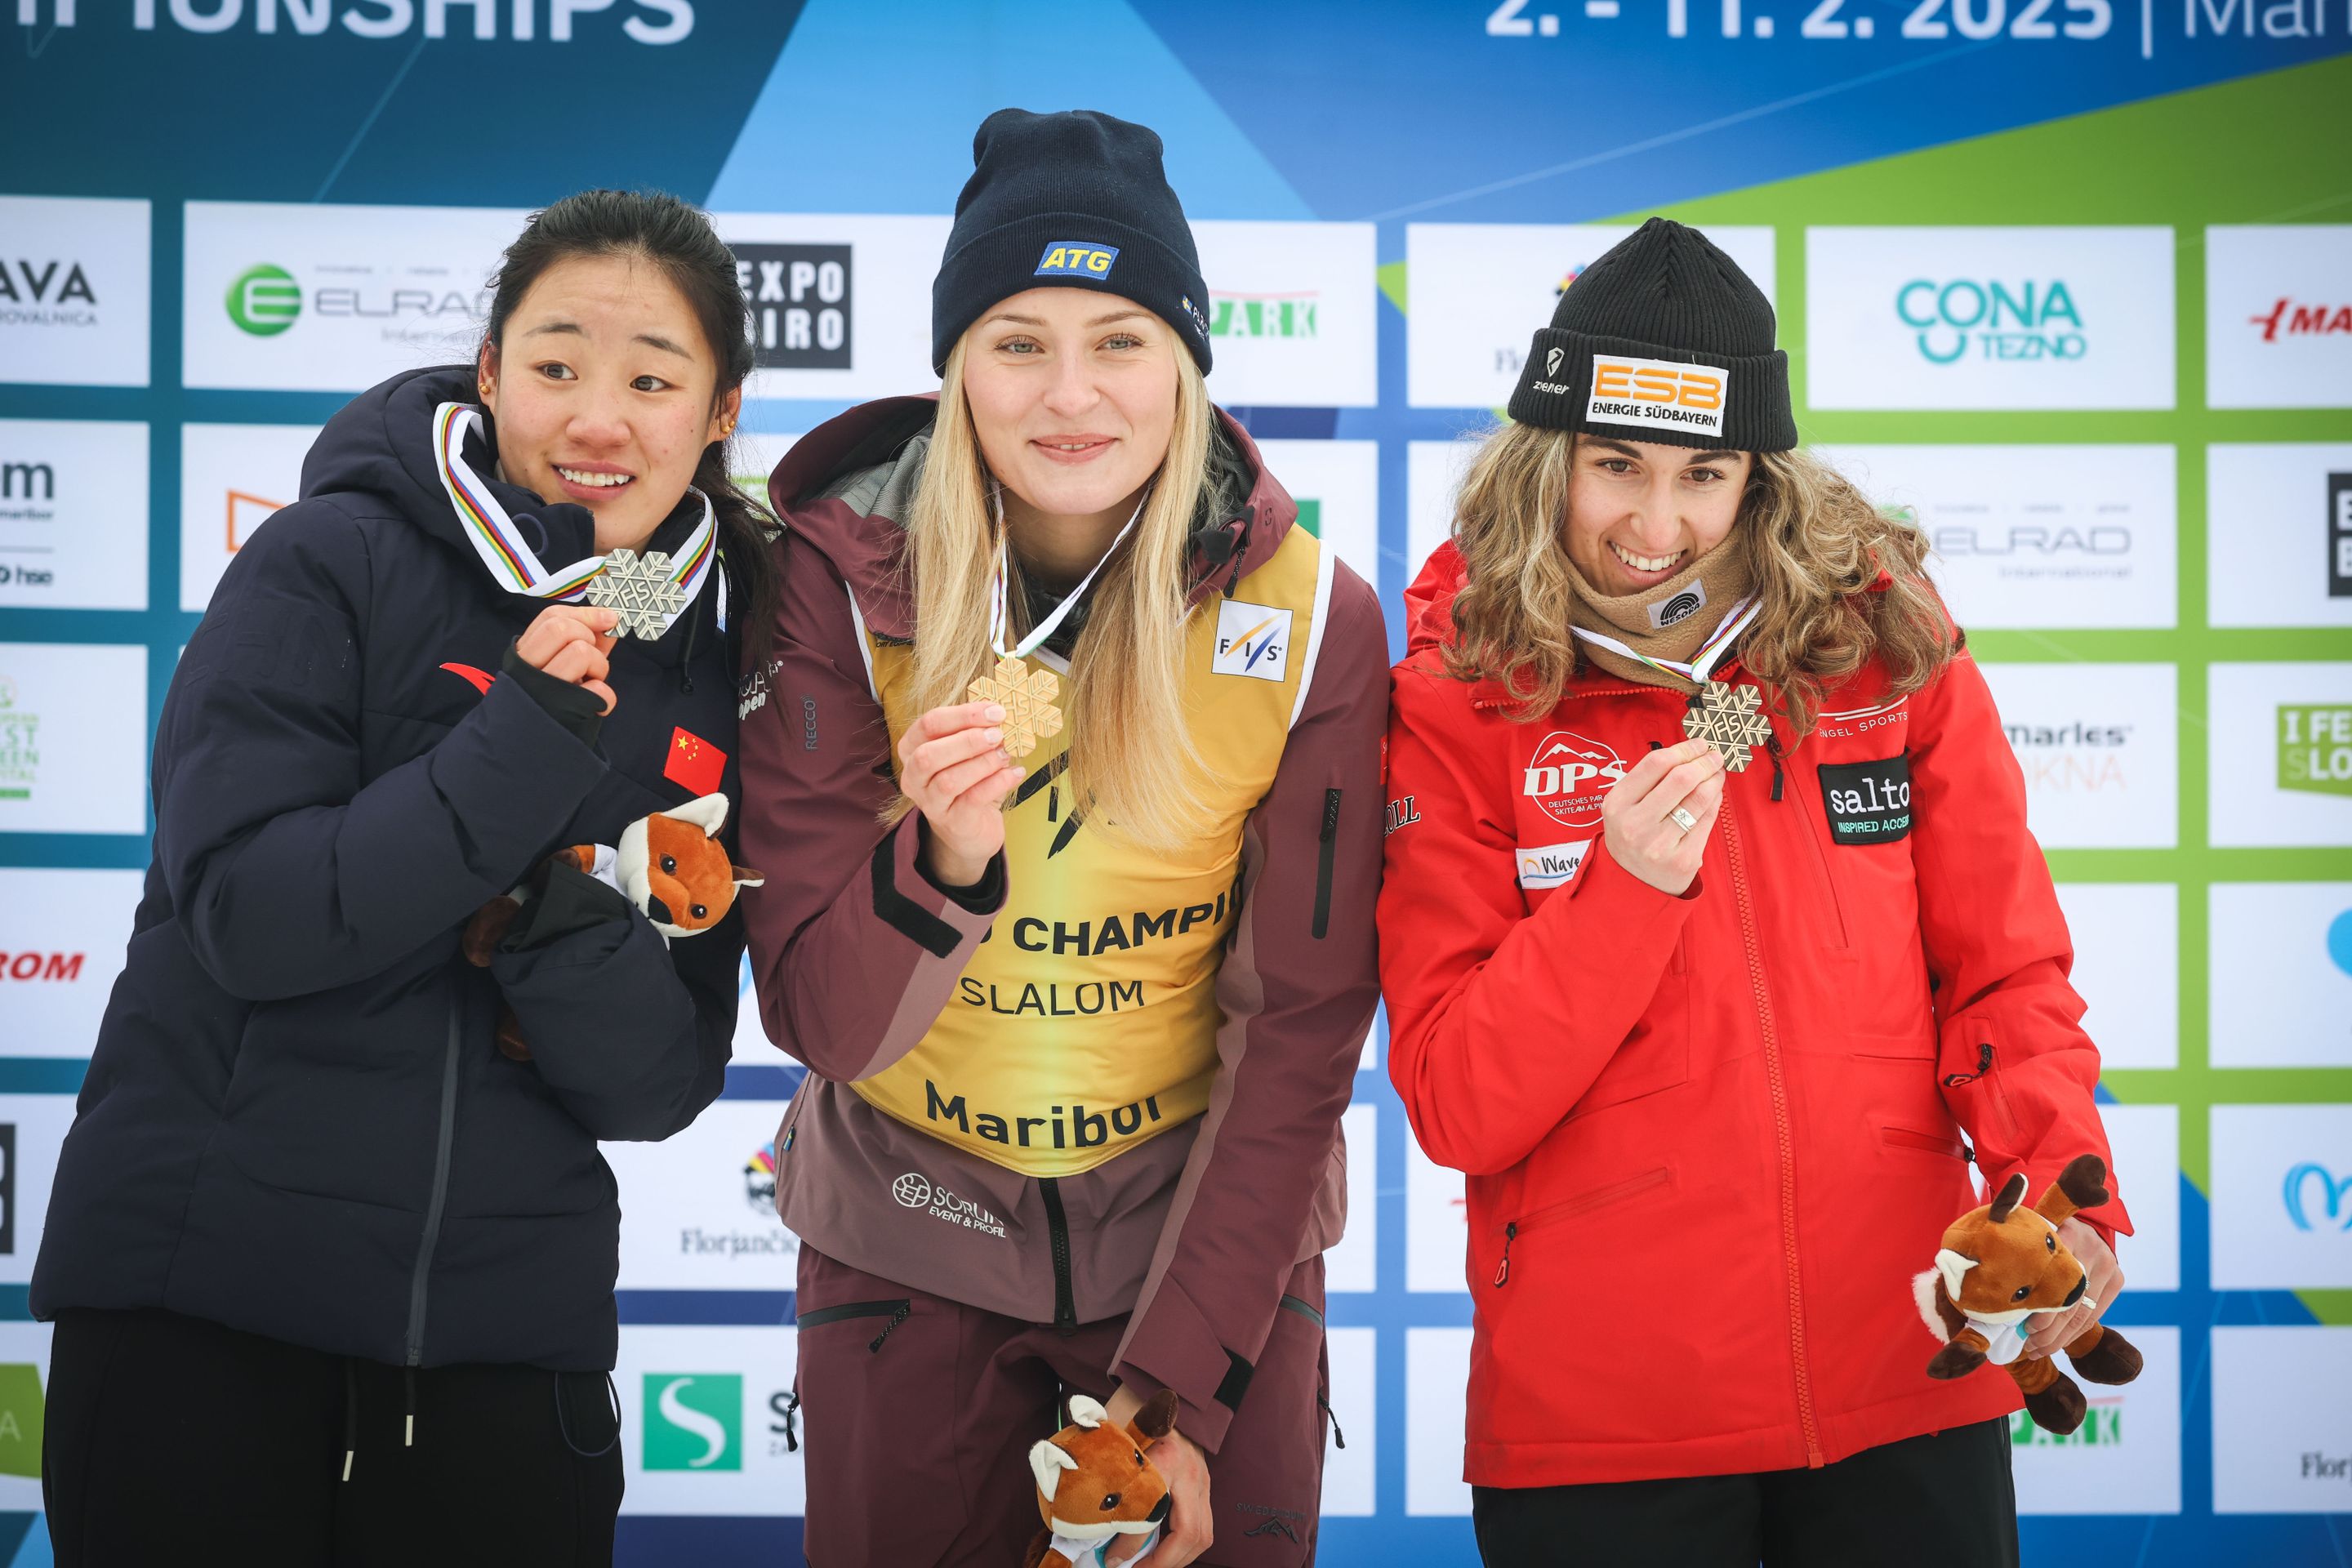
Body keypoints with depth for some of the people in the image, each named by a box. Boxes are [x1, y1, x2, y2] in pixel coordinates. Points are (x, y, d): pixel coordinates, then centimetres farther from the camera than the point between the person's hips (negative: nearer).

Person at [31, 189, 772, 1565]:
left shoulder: (720, 664, 4)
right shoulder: (332, 568, -6)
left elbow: (666, 1085, -1)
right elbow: (247, 913, -17)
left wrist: (561, 915, -20)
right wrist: (531, 742, -23)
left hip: (510, 1329, 3)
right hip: (198, 1302, -3)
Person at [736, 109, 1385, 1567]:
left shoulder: (1312, 619, -13)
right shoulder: (843, 577, -14)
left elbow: (1299, 1022, -10)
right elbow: (816, 1017, -16)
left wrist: (1182, 1375, -16)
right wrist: (943, 861, -37)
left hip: (1211, 1221, 0)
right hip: (909, 1230, 0)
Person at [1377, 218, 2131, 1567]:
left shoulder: (1890, 646, 0)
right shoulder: (1457, 702, -4)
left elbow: (2006, 974, 5)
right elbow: (1455, 1108, -8)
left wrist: (2063, 1194, -12)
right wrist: (1626, 892, -20)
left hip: (1908, 1379, 2)